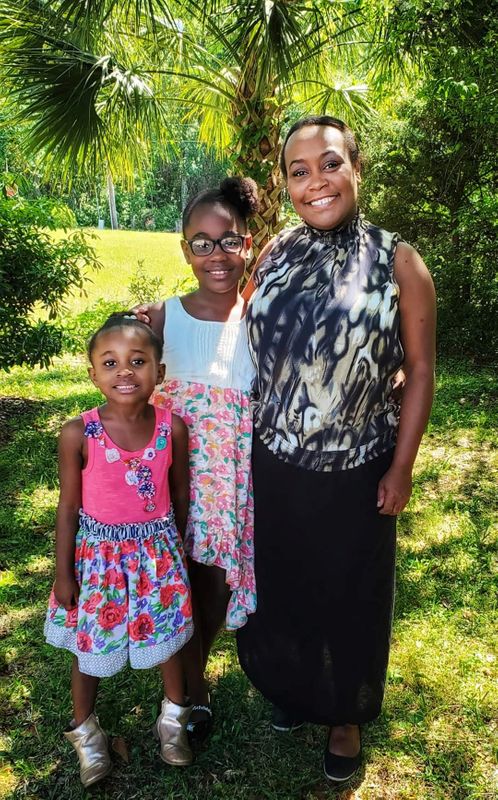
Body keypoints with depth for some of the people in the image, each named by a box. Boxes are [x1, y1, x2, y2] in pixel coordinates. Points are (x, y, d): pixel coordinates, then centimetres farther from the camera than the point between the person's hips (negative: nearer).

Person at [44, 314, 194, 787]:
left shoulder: (172, 428, -14)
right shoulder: (78, 434, -19)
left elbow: (180, 494, 0)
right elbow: (68, 507, -9)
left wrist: (181, 550, 10)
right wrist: (64, 573, -4)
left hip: (157, 550, 2)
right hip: (99, 552, -1)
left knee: (169, 634, 18)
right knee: (90, 644, 17)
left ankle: (174, 716, 46)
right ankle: (84, 729, 45)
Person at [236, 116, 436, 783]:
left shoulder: (398, 263, -9)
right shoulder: (275, 255, 1)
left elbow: (419, 370, -7)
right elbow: (251, 350, 8)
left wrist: (401, 468, -8)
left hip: (355, 475, -3)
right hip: (274, 467, 3)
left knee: (349, 597, 16)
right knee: (279, 587, 20)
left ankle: (346, 715, 43)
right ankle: (291, 689, 49)